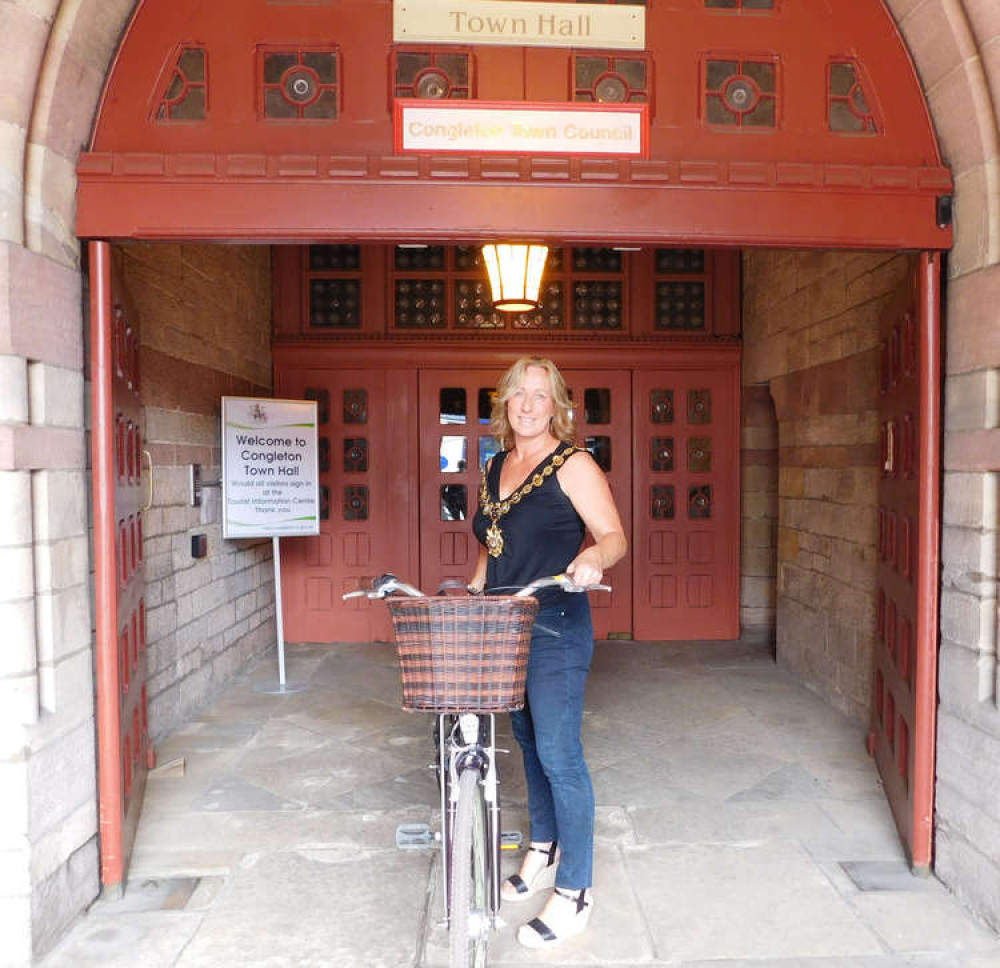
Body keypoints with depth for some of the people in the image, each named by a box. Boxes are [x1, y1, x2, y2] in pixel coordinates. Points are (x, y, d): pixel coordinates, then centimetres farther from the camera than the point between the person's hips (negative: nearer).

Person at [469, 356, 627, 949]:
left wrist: (594, 556, -34)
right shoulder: (496, 468, 12)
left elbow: (615, 535, -13)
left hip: (556, 627, -8)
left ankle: (574, 893, 9)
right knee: (529, 743, 19)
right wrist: (473, 592, 13)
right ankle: (544, 852, 38)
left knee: (558, 754, -5)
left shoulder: (572, 464, -9)